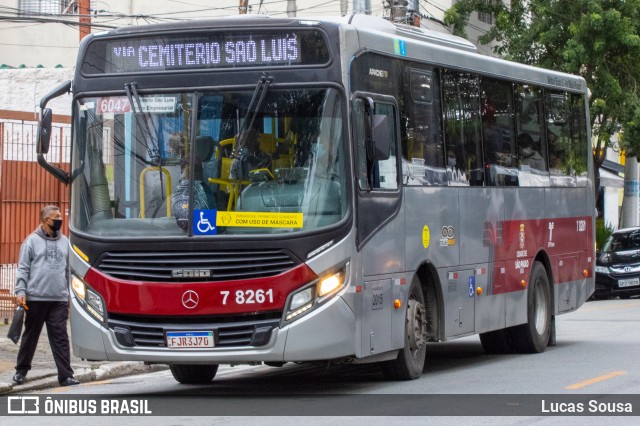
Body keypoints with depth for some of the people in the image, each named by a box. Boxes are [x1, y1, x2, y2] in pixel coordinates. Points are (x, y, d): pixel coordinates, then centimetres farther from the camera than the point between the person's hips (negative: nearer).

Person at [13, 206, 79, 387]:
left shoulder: (64, 242, 12)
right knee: (31, 335, 8)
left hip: (59, 299, 3)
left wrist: (70, 293, 14)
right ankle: (21, 370, 23)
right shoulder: (32, 241, 0)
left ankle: (66, 375, -5)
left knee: (60, 337, -3)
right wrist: (20, 291, -11)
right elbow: (23, 268, -1)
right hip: (35, 298, -3)